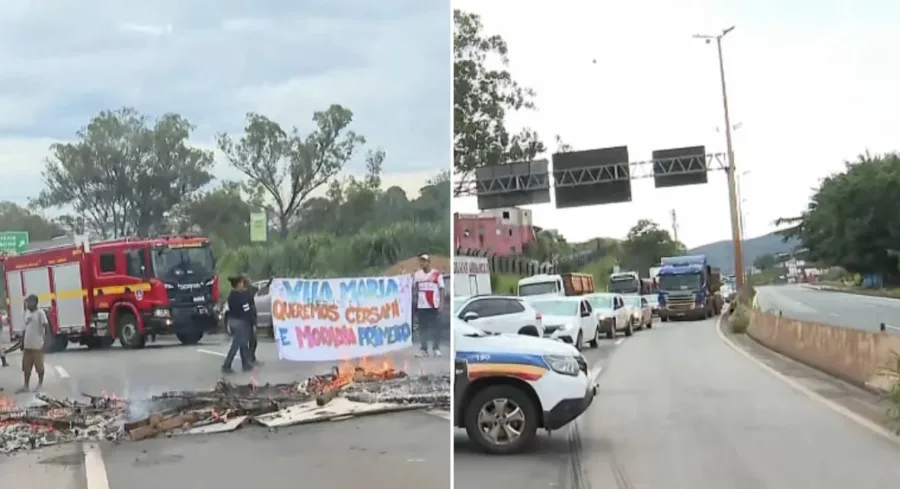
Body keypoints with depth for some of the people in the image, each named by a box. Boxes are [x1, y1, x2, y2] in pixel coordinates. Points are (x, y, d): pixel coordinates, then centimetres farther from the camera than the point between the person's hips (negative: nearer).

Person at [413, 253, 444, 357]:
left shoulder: (436, 274, -2)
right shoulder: (417, 274, 6)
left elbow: (441, 289, -1)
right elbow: (414, 289, 13)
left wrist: (441, 304, -7)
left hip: (434, 306, -2)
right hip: (421, 306, 2)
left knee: (435, 328, 0)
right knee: (422, 328, 4)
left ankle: (436, 348, 9)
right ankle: (424, 349, 10)